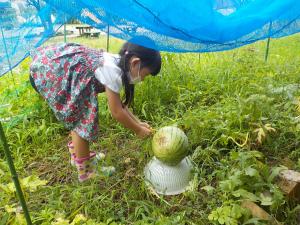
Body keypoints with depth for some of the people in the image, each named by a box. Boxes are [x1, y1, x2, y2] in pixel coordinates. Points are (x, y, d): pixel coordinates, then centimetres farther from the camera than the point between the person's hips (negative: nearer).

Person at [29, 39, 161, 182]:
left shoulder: (115, 63, 5)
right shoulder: (112, 70, -23)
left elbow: (119, 103, 14)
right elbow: (117, 112, -16)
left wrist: (138, 122, 14)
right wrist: (138, 130, -2)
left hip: (53, 63, 10)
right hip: (48, 70, -10)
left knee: (78, 115, 18)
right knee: (83, 119, -4)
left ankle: (77, 154, 37)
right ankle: (85, 170, 13)